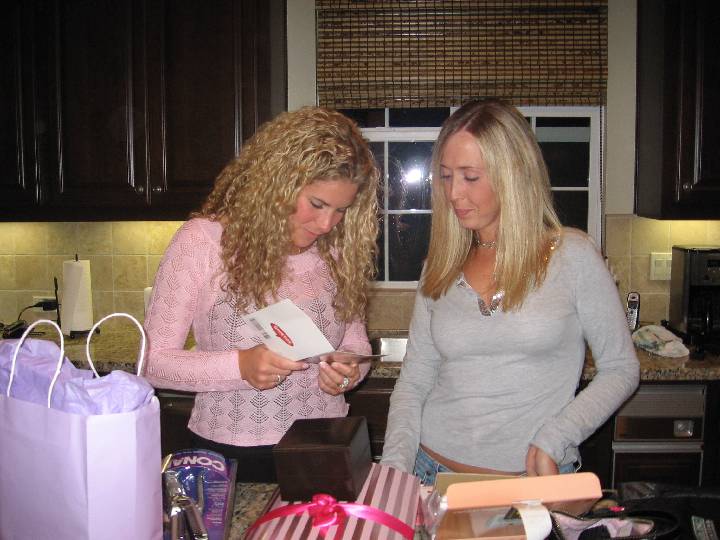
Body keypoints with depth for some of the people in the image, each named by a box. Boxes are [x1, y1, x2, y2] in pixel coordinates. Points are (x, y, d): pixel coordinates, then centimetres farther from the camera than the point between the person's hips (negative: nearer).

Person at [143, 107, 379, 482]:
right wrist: (238, 366, -26)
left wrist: (349, 370, -13)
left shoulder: (337, 248, 1)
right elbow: (152, 359, -11)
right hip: (230, 457, -3)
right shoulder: (203, 241, -12)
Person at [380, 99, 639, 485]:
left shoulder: (571, 255, -4)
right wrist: (395, 466, -7)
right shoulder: (440, 267, 6)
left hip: (535, 482, -2)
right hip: (436, 473, 2)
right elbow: (413, 382, 7)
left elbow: (620, 370, 0)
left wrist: (554, 440, -12)